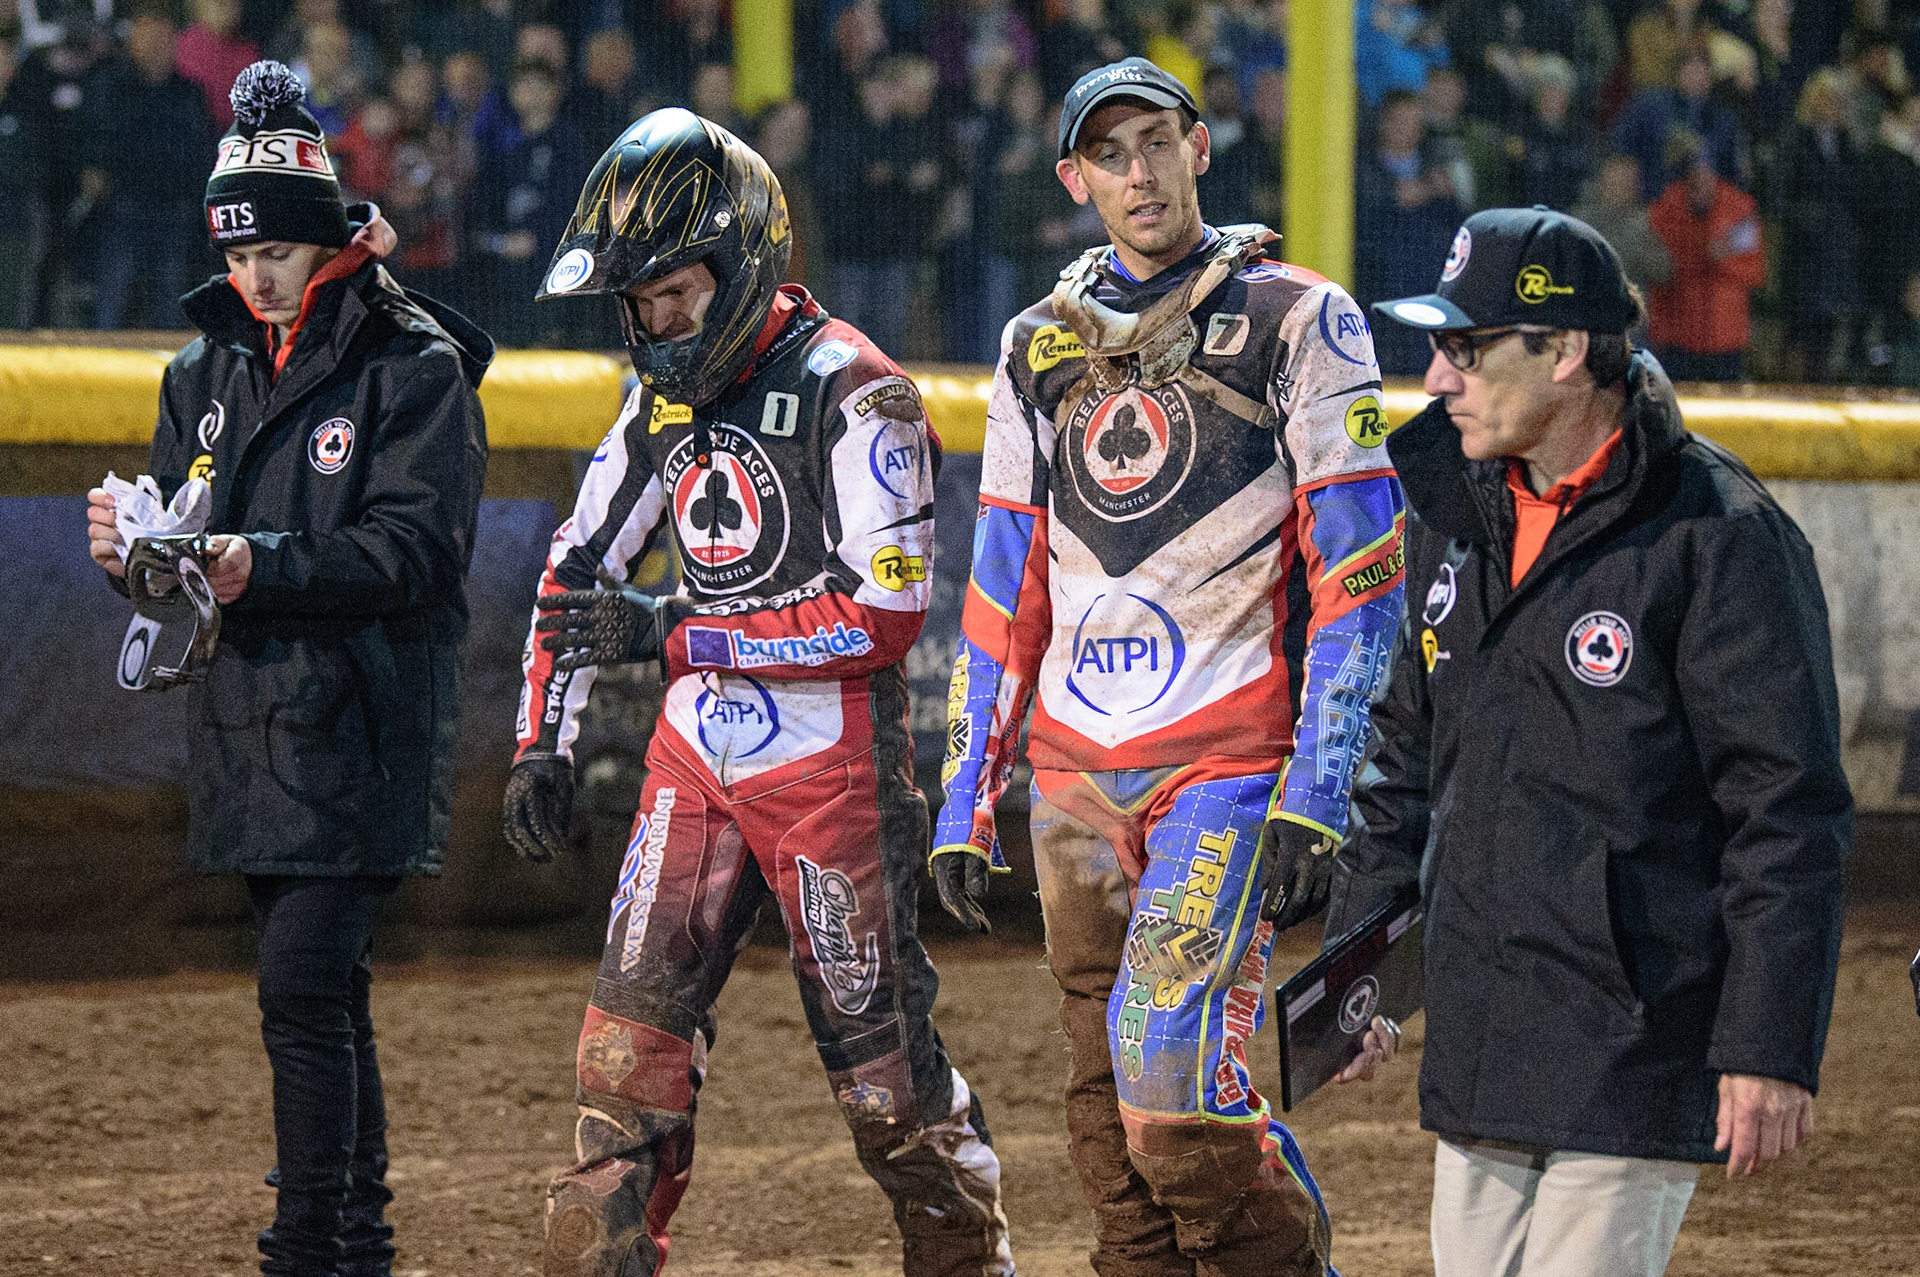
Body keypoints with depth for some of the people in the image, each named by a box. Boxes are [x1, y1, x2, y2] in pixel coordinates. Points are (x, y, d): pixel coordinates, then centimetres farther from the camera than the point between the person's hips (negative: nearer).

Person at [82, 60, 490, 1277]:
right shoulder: (210, 369, 14)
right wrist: (134, 544, -10)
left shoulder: (414, 365, -7)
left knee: (304, 990, -14)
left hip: (362, 736, -7)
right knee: (322, 993, 14)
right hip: (247, 727, 7)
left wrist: (263, 566, -27)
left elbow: (416, 546, -16)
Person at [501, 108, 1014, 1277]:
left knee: (880, 1051, 0)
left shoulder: (851, 392, -14)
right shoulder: (666, 399, 10)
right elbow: (581, 571, 20)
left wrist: (672, 632, -19)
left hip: (831, 763, -7)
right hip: (697, 757, 7)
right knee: (633, 1037, 0)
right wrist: (544, 743, 12)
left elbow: (888, 610, -21)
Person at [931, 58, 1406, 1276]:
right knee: (1109, 1120, 6)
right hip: (1076, 772, 6)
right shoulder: (1039, 348, 15)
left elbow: (1359, 578, -6)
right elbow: (1002, 596, 18)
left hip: (1228, 759, -5)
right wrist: (965, 802, 12)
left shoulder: (1298, 325, -1)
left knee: (1176, 1082, -18)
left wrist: (1315, 799, -14)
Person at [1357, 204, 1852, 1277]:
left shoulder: (1718, 536, -12)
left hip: (1640, 1055, -7)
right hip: (1478, 1047, 8)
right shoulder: (1456, 512, 11)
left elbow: (1792, 815, -14)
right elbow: (1408, 756, 23)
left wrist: (1771, 1048, -17)